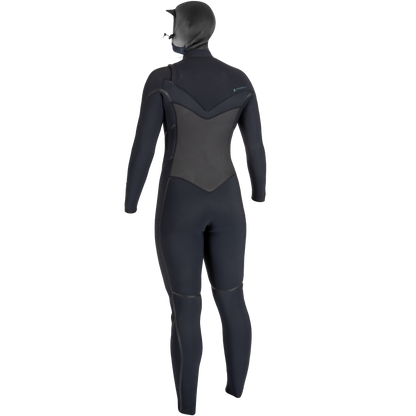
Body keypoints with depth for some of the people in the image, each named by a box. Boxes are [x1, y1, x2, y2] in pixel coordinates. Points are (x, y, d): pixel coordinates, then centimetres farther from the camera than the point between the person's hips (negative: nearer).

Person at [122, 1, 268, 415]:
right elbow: (256, 147, 3)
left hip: (178, 205, -3)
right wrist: (260, 193, 20)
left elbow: (142, 149, -12)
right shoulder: (241, 80, -2)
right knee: (231, 298, 19)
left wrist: (129, 203, 2)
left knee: (184, 307, 10)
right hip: (225, 202, 3)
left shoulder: (162, 79, -12)